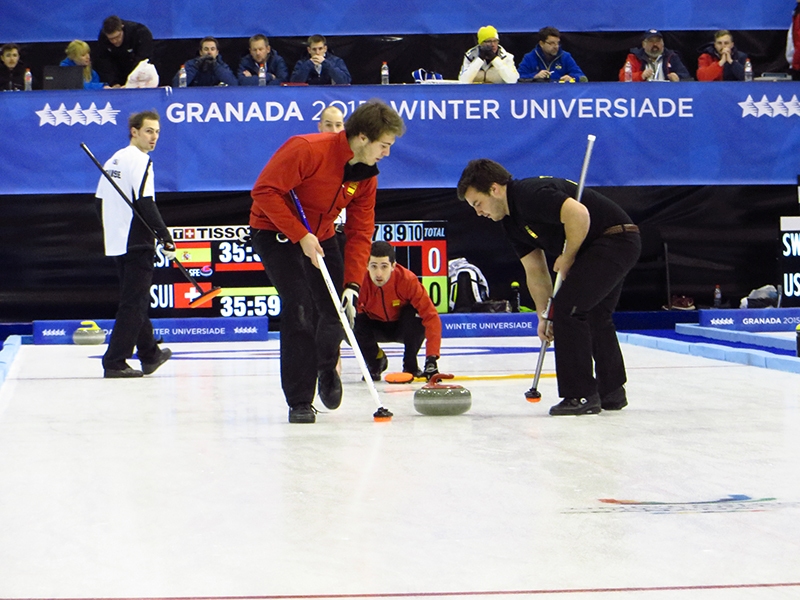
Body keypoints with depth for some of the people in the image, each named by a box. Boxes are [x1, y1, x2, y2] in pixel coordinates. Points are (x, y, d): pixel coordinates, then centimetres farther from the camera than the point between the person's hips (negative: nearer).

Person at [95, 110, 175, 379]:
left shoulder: (113, 160, 15)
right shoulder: (140, 160, -12)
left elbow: (102, 199, 18)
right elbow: (146, 204, -20)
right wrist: (166, 237, -18)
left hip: (116, 243, 9)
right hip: (136, 243, -9)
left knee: (136, 299, 19)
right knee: (133, 304, -6)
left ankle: (149, 353, 31)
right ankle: (114, 362, -8)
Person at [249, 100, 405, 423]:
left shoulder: (367, 175, -5)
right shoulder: (307, 149, -28)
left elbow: (360, 233, -5)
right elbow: (265, 191, -29)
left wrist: (352, 284, -15)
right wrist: (300, 235, -30)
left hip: (320, 235, 7)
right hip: (275, 231, -7)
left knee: (340, 306, 0)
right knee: (299, 308, -19)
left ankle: (326, 367, 35)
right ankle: (299, 402, -9)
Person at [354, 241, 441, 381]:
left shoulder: (408, 280, -33)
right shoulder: (361, 281, -30)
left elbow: (431, 317, -35)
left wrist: (431, 358, -44)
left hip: (403, 327, -1)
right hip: (376, 326, 1)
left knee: (414, 314, -34)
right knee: (355, 323, -30)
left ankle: (410, 366, -10)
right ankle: (375, 361, 1)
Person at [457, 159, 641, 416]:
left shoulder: (530, 194, -21)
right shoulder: (512, 220, 11)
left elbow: (579, 214, -33)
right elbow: (535, 270, 13)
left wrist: (567, 257, -18)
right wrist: (544, 315, 5)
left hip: (615, 238, -11)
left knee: (568, 308, -13)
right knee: (594, 316, 21)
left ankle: (581, 395, -8)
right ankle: (612, 392, 33)